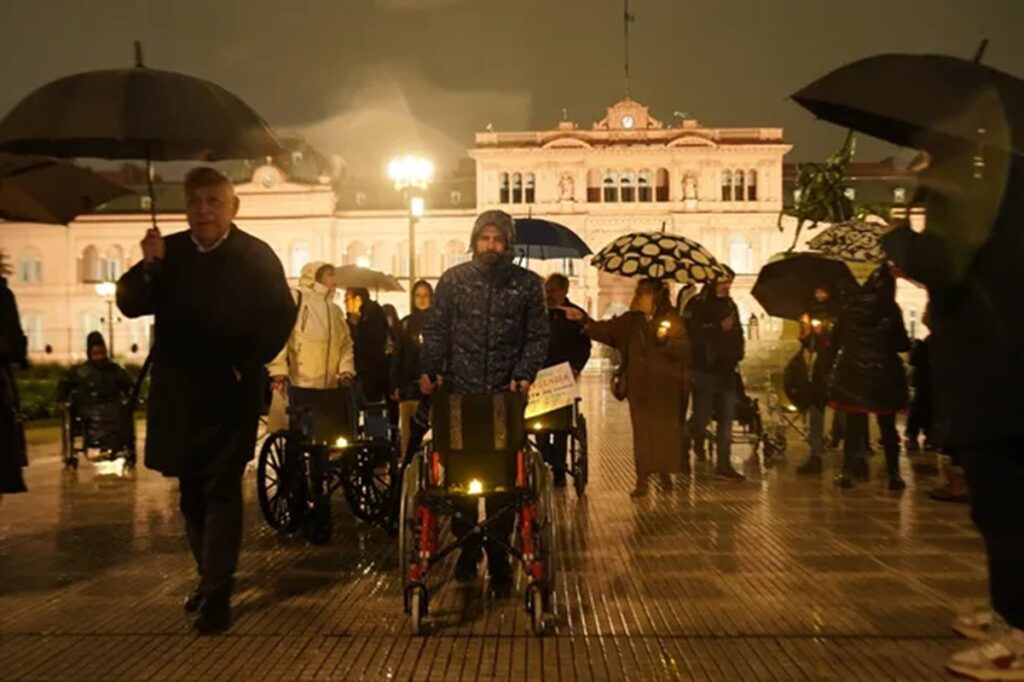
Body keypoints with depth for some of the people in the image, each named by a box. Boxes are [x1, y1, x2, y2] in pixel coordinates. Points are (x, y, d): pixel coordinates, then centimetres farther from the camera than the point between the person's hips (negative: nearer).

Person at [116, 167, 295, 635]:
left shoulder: (256, 256, -3)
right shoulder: (168, 252, 6)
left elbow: (281, 316, -6)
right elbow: (129, 304, 0)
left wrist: (247, 365, -12)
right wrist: (149, 267, -17)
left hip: (230, 393, -4)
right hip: (178, 393, 4)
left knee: (221, 490, -4)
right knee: (191, 491, 12)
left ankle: (217, 594, -1)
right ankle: (209, 576, 27)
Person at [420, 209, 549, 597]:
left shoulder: (527, 284, 5)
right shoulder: (453, 280, 6)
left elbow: (537, 336, 5)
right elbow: (436, 330, 7)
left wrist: (525, 375, -10)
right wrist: (430, 369, -9)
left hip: (506, 395, 0)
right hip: (459, 393, 1)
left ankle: (499, 561, 13)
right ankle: (466, 547, 22)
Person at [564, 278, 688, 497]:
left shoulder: (672, 319, -1)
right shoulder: (632, 320, 10)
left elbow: (685, 349, -9)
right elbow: (605, 330, 7)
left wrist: (666, 340, -24)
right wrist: (583, 319, -3)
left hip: (665, 390, -2)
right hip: (640, 388, 3)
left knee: (665, 431, 2)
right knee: (642, 432, -1)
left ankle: (665, 473, 19)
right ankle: (642, 480, 2)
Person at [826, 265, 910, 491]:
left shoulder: (850, 304, 0)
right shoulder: (890, 308, -7)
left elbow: (838, 338, 3)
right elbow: (902, 344, -8)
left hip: (852, 373, 2)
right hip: (883, 374, -2)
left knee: (853, 424, 8)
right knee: (887, 426, 8)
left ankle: (849, 471, 5)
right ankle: (893, 474, 8)